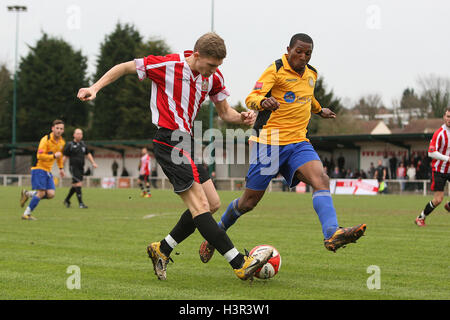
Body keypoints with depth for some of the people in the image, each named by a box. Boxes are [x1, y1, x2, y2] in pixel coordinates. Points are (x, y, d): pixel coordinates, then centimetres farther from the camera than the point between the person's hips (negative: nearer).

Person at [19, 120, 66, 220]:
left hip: (48, 171, 7)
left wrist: (61, 168, 28)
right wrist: (54, 156, -26)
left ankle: (27, 194, 15)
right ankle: (26, 214, -1)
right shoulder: (45, 140, -16)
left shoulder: (62, 142, 8)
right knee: (41, 193, -15)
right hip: (39, 168, -7)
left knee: (51, 194, -7)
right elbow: (40, 156, -23)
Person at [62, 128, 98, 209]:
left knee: (75, 186, 12)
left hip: (81, 168, 6)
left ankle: (67, 200, 29)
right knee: (78, 184, -14)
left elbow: (88, 154, 19)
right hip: (73, 168, -6)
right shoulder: (69, 145, -4)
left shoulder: (83, 144, 13)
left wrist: (93, 163, 7)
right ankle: (80, 203, -12)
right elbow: (64, 157, -4)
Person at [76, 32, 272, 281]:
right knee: (200, 206, -12)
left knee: (212, 203, 7)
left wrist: (242, 118, -7)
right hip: (169, 142, -9)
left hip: (187, 143, 9)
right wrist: (95, 88, -10)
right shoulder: (168, 65, -13)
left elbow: (224, 112, 15)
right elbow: (125, 67, -3)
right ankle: (240, 264, -17)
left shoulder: (213, 77, 6)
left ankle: (162, 250, 18)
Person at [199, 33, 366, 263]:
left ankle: (332, 235, -39)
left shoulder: (311, 74, 13)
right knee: (249, 201, 2)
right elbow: (251, 98, -21)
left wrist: (319, 110, 49)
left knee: (321, 179, -23)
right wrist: (263, 102, -42)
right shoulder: (276, 70, -9)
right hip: (269, 141, -5)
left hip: (298, 142, 5)